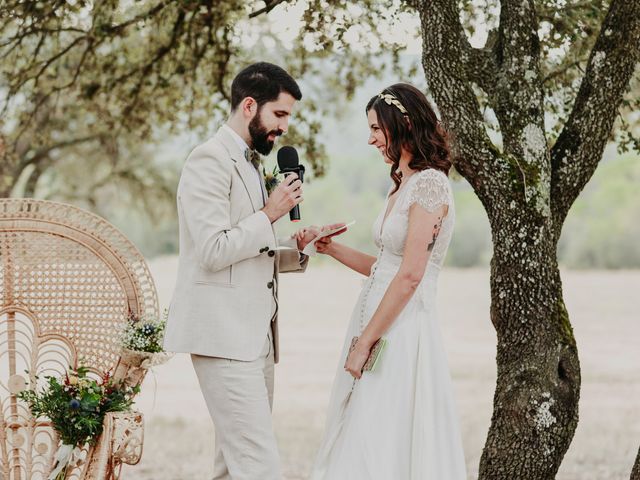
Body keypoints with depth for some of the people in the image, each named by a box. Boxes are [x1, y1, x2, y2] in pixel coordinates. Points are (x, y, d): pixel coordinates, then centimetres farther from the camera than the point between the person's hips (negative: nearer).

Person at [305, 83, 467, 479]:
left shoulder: (429, 184, -14)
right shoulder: (403, 185, 15)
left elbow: (410, 275, -19)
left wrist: (364, 342, -18)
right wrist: (331, 248, 10)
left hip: (402, 329, -9)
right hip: (378, 321, 9)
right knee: (360, 445, 10)